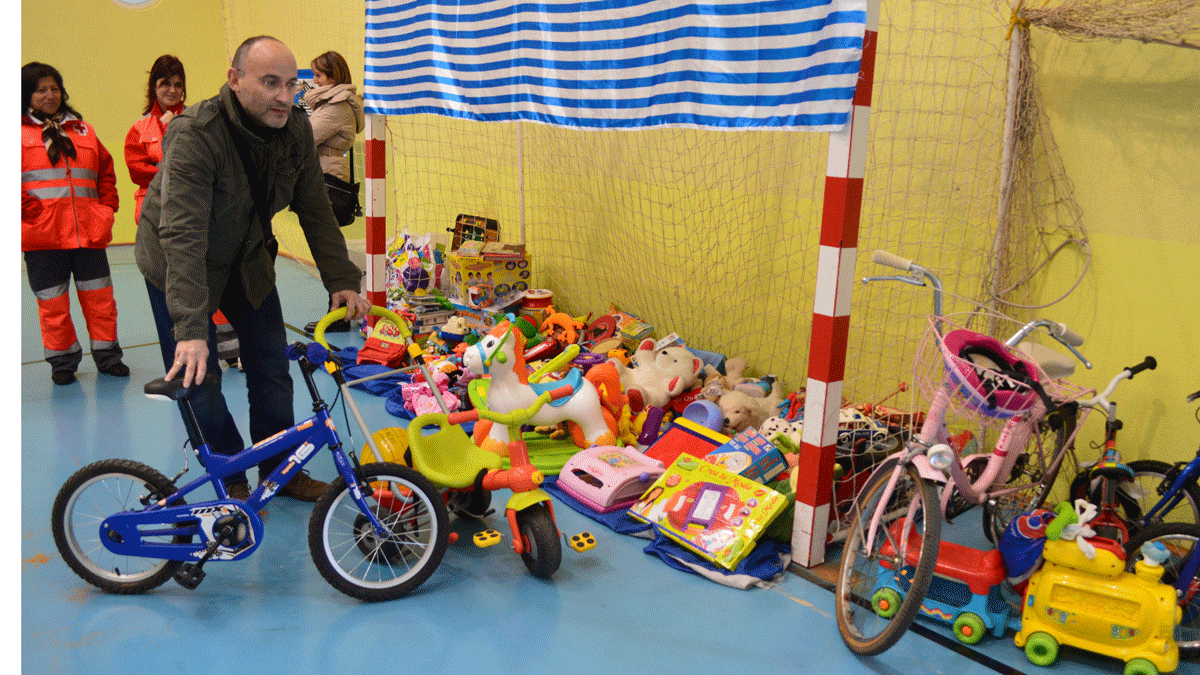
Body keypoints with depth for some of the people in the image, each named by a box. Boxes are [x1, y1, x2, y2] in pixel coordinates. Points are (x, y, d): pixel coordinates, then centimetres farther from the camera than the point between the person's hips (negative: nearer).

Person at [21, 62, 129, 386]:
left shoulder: (83, 131, 14)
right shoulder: (21, 133, 1)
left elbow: (106, 170, 19)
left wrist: (107, 206, 8)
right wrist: (27, 207, -12)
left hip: (88, 233, 3)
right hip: (42, 236, -3)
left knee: (100, 297, 8)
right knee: (53, 302, 6)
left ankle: (107, 353, 22)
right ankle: (62, 359, 20)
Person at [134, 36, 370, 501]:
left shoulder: (295, 129, -15)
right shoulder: (194, 134, -32)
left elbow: (315, 211, -7)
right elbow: (182, 235, -38)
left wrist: (342, 282, -13)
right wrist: (190, 329, -45)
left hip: (247, 261, 5)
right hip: (179, 265, -4)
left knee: (273, 370, 5)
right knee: (196, 378, -3)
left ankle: (281, 470, 23)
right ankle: (231, 477, 18)